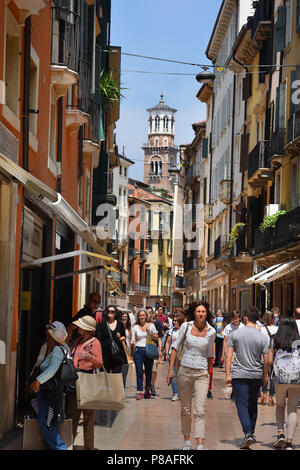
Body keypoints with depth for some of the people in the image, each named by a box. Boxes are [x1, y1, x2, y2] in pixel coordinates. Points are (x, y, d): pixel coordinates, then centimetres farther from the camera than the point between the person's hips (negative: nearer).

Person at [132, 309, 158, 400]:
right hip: (138, 350, 0)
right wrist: (133, 343, -10)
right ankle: (140, 392, -11)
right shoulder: (135, 327, 8)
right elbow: (134, 340, 11)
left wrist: (150, 333, -9)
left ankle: (147, 389, 27)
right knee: (139, 371, -9)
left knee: (148, 371, 7)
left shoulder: (151, 325, 6)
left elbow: (156, 338, 7)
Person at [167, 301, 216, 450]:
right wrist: (170, 369, -1)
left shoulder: (211, 331, -1)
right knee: (186, 409, 10)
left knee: (200, 411, -10)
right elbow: (175, 347, 3)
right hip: (185, 371, 1)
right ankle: (187, 442, 22)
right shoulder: (186, 326, -2)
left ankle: (200, 446, -14)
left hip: (201, 374, -1)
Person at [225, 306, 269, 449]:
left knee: (242, 404, -1)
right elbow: (266, 361, -2)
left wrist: (228, 375, -3)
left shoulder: (235, 334, -5)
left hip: (239, 375, -2)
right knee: (253, 404, 17)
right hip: (256, 375, 2)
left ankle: (248, 433, -16)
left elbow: (228, 356, -7)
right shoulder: (262, 337, -4)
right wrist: (265, 377, 11)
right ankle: (251, 432, 25)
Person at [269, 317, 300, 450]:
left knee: (280, 406, 21)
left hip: (280, 377, 0)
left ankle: (280, 433, 1)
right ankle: (289, 441, -2)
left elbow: (270, 360, 7)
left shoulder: (275, 340, 6)